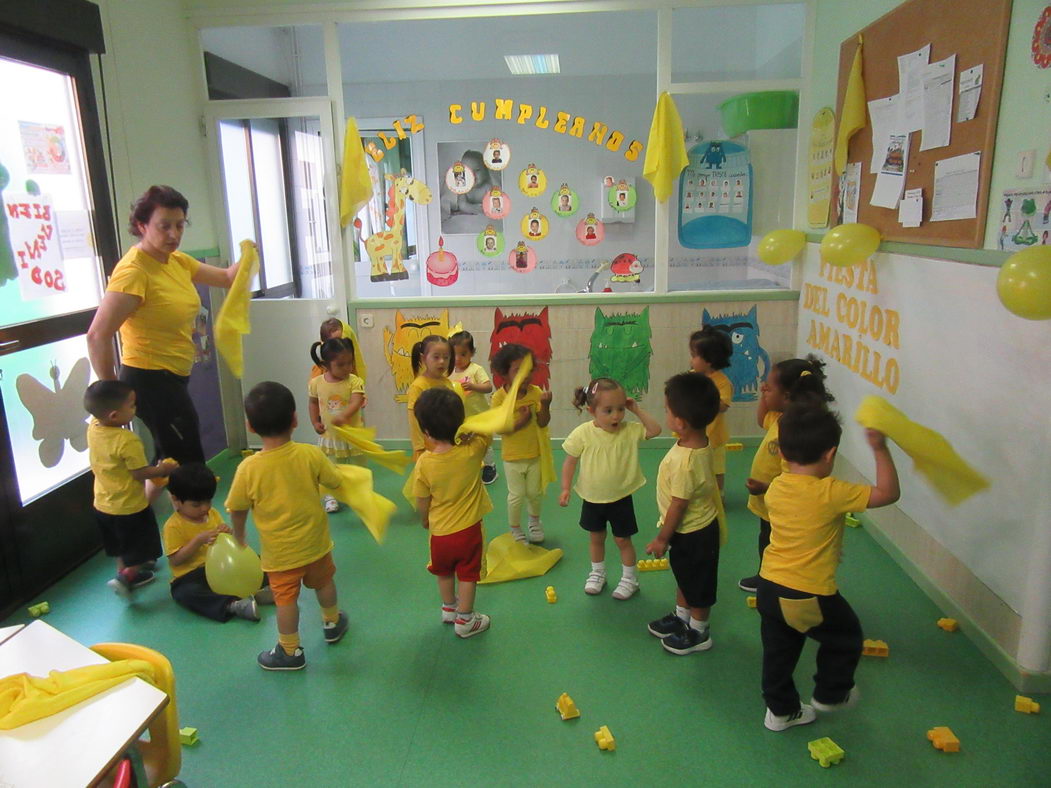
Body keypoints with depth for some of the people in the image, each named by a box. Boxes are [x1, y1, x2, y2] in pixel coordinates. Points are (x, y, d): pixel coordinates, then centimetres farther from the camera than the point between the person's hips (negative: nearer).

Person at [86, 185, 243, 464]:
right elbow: (98, 336, -26)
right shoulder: (133, 271, -21)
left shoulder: (178, 261, 5)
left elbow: (226, 278, 18)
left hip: (172, 378, 9)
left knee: (169, 460, 21)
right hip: (150, 379, -9)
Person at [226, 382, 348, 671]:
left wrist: (239, 538, 12)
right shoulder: (311, 454, -17)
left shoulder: (248, 467, -20)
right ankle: (332, 624, 48)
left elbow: (237, 510, -7)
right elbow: (334, 482, -3)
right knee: (323, 582, 25)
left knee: (285, 597, 12)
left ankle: (290, 651, 27)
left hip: (279, 551, -2)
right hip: (315, 541, 3)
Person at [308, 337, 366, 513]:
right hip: (328, 435, 1)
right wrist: (315, 422, 0)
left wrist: (343, 416, -47)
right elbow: (313, 402, 10)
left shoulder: (354, 381, -16)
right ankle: (330, 496, 31)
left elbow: (356, 402, -30)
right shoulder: (316, 383, -7)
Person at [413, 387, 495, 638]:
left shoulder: (424, 462, -20)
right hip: (469, 530, -1)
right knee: (467, 575, 17)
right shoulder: (472, 451, -23)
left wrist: (424, 520, 11)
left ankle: (449, 608, 46)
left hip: (439, 532, 1)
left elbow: (422, 502, -7)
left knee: (444, 572, 26)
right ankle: (464, 620, 30)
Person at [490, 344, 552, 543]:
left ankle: (534, 521, 47)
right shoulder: (499, 397, -18)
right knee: (516, 495, 8)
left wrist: (545, 405, -28)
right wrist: (520, 421, -30)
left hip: (535, 454, 3)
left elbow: (543, 423, -11)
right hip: (512, 457, -3)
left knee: (534, 492, 19)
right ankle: (515, 530, 31)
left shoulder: (536, 392, -11)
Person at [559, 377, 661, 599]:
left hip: (620, 497, -1)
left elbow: (655, 430, -19)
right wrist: (565, 488, -10)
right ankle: (597, 573, 41)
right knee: (596, 537, 20)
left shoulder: (630, 430, -14)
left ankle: (630, 578, 31)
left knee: (622, 539, 11)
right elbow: (570, 461, -7)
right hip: (592, 498, 1)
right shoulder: (583, 434, -17)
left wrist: (637, 410, -21)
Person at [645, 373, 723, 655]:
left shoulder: (685, 463, -37)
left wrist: (662, 539, -12)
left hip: (693, 534, -9)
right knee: (683, 576, 28)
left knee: (697, 584, 15)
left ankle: (698, 633, 36)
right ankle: (681, 616, 50)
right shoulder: (699, 442, -9)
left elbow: (678, 506, -26)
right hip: (689, 528, 9)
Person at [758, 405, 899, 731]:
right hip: (811, 597, -5)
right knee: (845, 637, 24)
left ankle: (781, 710, 37)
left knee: (778, 650, 22)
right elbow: (888, 493, -14)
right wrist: (880, 450, -12)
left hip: (769, 589, 6)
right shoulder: (831, 493, -21)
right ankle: (830, 694, 41)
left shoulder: (775, 488, -5)